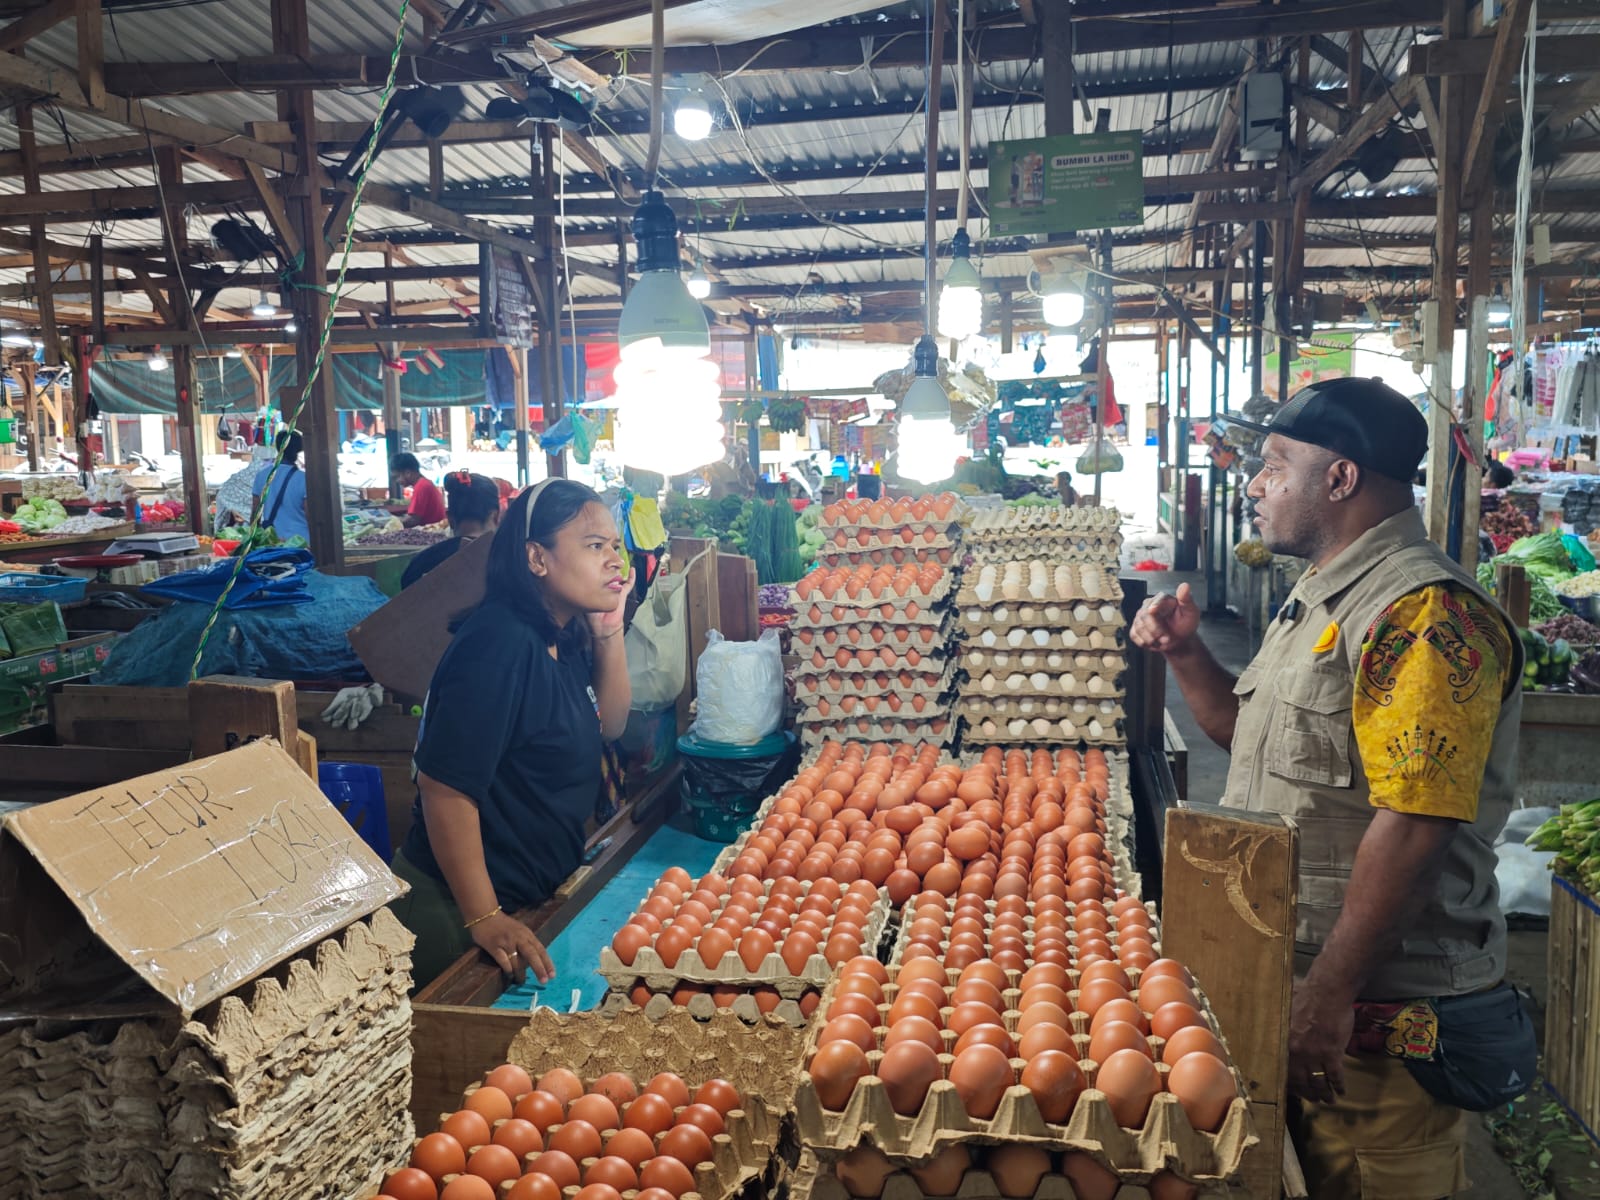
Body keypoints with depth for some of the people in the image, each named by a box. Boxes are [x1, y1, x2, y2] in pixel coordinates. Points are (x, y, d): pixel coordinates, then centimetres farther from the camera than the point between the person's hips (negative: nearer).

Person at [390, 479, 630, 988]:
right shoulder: (500, 645, -29)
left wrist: (610, 634, -5)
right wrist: (484, 919, -27)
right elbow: (446, 788, -30)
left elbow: (609, 727, 11)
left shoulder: (566, 636, 1)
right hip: (458, 906, -9)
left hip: (537, 891, 9)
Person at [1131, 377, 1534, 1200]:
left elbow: (1414, 824, -27)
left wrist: (1331, 996, -25)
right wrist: (1185, 654, 8)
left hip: (1383, 1012, -9)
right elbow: (1251, 735, 23)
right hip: (1291, 980, 9)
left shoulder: (1425, 614, -21)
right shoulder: (1317, 600, 12)